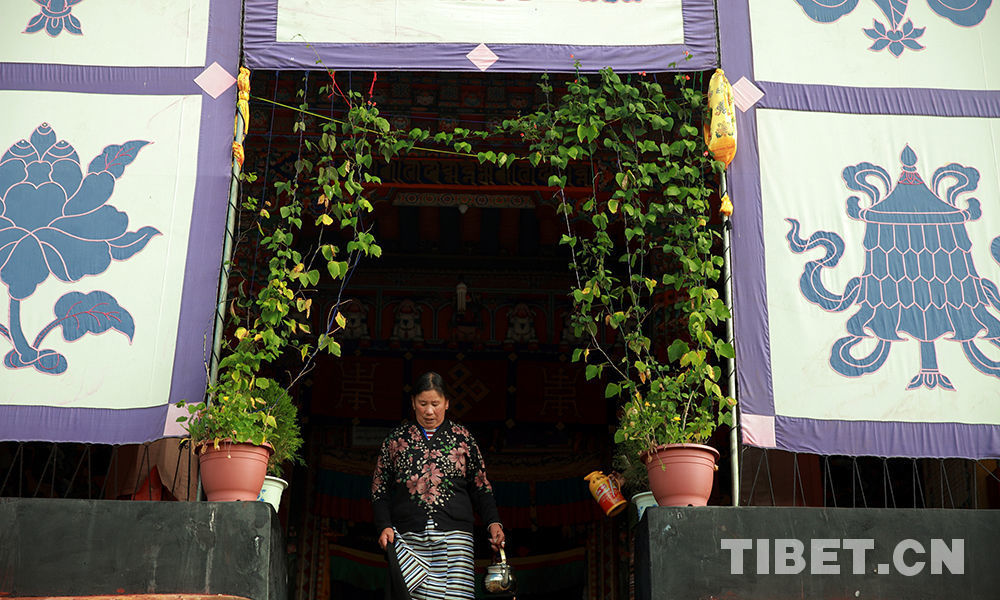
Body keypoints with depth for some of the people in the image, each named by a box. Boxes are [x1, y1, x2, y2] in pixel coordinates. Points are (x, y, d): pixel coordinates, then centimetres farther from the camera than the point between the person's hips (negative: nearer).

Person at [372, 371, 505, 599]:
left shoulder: (462, 438, 11)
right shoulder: (396, 438, 12)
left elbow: (480, 489, 14)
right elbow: (379, 490, 12)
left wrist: (493, 522, 0)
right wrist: (384, 526, -2)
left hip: (454, 536, 0)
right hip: (409, 540, 0)